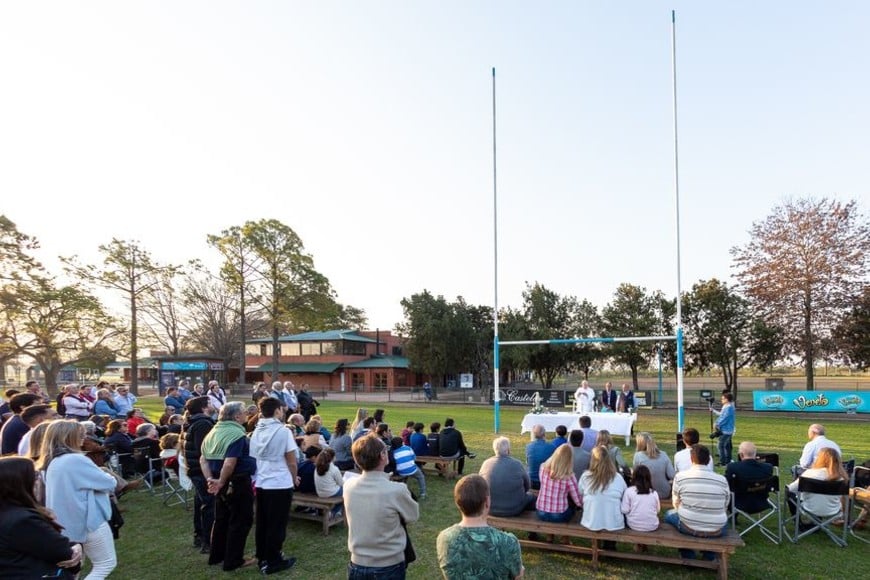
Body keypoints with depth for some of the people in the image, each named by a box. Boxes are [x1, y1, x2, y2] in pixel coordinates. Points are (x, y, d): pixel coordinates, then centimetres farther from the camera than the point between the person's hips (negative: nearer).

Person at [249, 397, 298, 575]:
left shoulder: (256, 431, 6)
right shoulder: (283, 431, -13)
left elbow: (253, 458, 13)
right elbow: (291, 461, -10)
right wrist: (294, 478, 7)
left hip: (260, 483, 6)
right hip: (280, 484, -6)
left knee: (262, 523, 15)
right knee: (277, 524, 3)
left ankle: (262, 558, 25)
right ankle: (273, 562, 11)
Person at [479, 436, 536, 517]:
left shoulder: (486, 464, -10)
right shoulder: (517, 464, -17)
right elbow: (527, 486, -3)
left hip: (489, 508, 3)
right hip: (514, 509, -3)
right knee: (531, 497, 24)